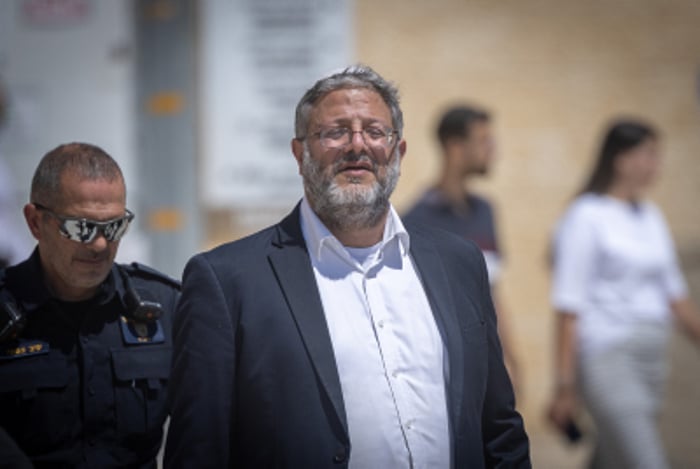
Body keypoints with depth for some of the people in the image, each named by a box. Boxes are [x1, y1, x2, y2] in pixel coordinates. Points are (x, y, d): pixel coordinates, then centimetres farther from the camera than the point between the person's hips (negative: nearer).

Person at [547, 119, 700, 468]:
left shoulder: (650, 217, 13)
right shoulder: (586, 217, -9)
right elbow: (568, 307, -11)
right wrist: (565, 384, -14)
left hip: (650, 358, 8)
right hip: (607, 357, -8)